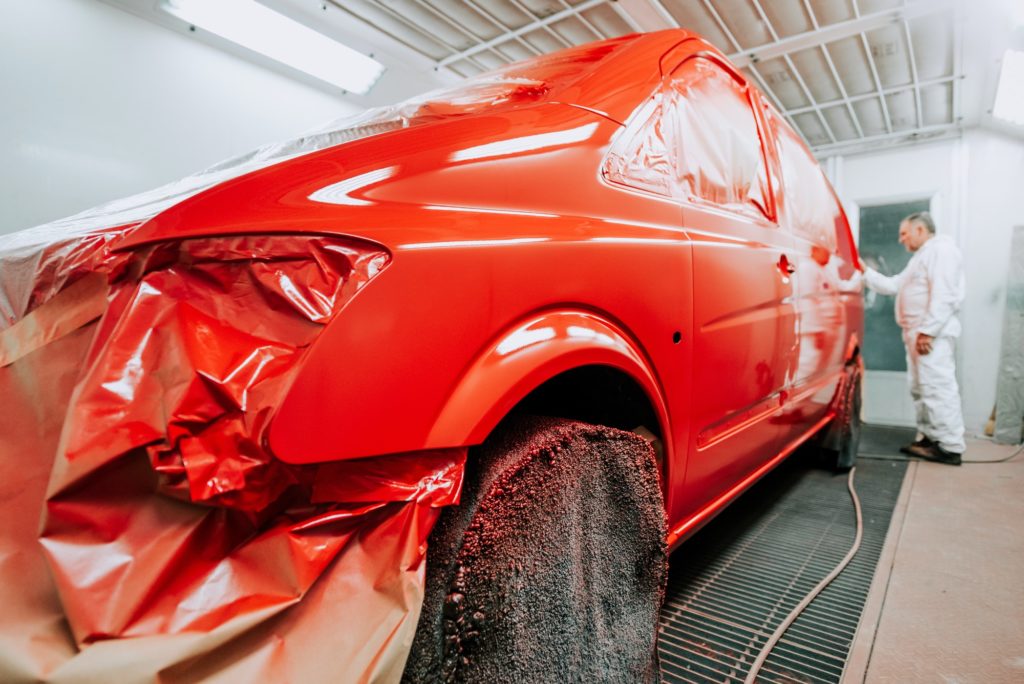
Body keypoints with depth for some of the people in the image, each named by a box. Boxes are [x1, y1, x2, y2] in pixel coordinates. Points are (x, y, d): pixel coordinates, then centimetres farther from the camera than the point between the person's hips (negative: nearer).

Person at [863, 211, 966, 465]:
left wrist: (928, 330, -23)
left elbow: (943, 295, -17)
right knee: (920, 388, 11)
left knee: (937, 387, -11)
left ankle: (950, 447, -8)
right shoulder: (922, 257, 26)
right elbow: (892, 285, 27)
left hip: (932, 334, -10)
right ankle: (928, 438, 17)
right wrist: (864, 271, 21)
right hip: (916, 332, 10)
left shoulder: (941, 248, -6)